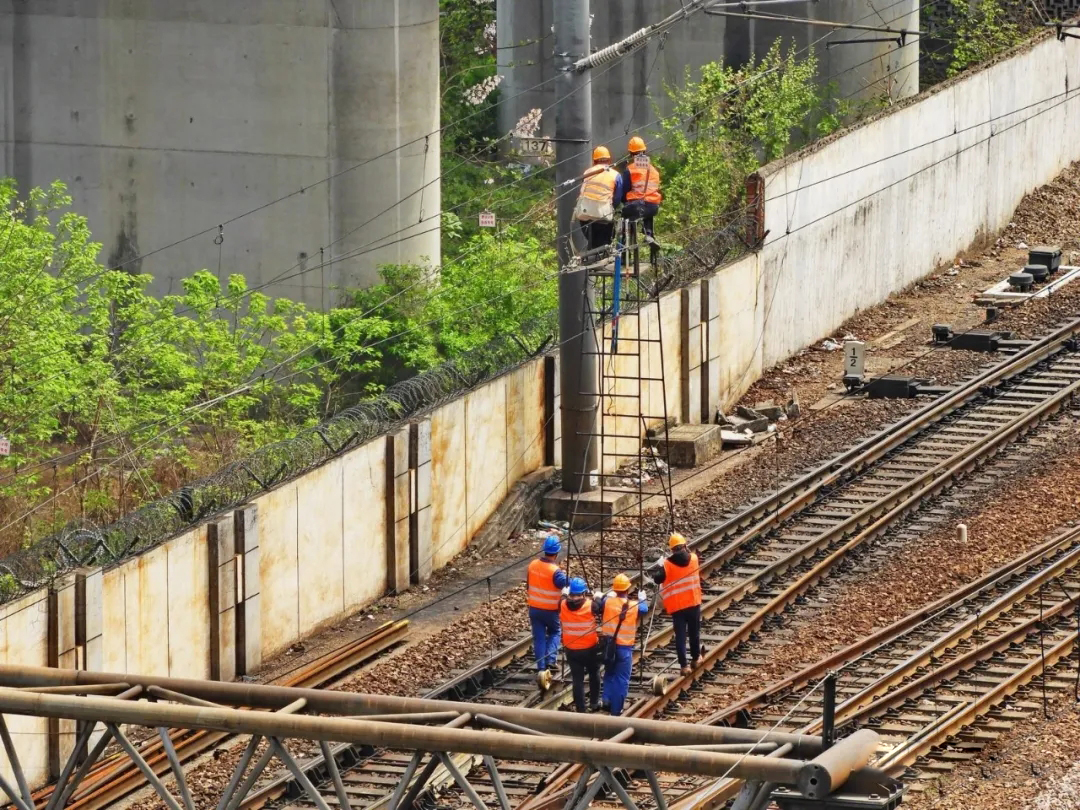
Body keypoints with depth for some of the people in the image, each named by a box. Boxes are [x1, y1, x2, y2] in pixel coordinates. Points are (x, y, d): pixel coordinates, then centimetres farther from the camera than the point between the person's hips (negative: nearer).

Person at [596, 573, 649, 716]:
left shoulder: (607, 601, -9)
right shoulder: (634, 606, -9)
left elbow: (598, 608, 11)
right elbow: (644, 609, 13)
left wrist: (608, 595, 26)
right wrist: (642, 598, 35)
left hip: (608, 645, 2)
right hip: (624, 647, -2)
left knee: (609, 674, 25)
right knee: (622, 679, 8)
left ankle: (607, 699, 13)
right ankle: (616, 710, 11)